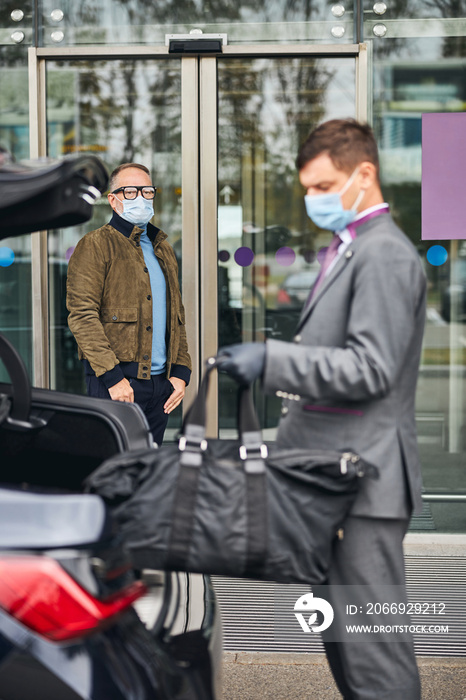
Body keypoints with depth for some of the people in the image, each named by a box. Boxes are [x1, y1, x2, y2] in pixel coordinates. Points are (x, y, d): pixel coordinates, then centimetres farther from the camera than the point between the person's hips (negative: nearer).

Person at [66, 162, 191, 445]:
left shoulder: (164, 249, 20)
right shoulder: (96, 245, -3)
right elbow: (82, 316, -12)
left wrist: (181, 371, 9)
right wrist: (113, 377, -18)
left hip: (161, 382, 7)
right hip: (118, 383, -7)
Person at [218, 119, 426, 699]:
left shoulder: (385, 255, -12)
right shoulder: (347, 249, 19)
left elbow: (371, 368, -20)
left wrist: (272, 360, -26)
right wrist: (292, 428, 23)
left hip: (364, 474, -10)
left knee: (369, 640, -6)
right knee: (337, 629, 14)